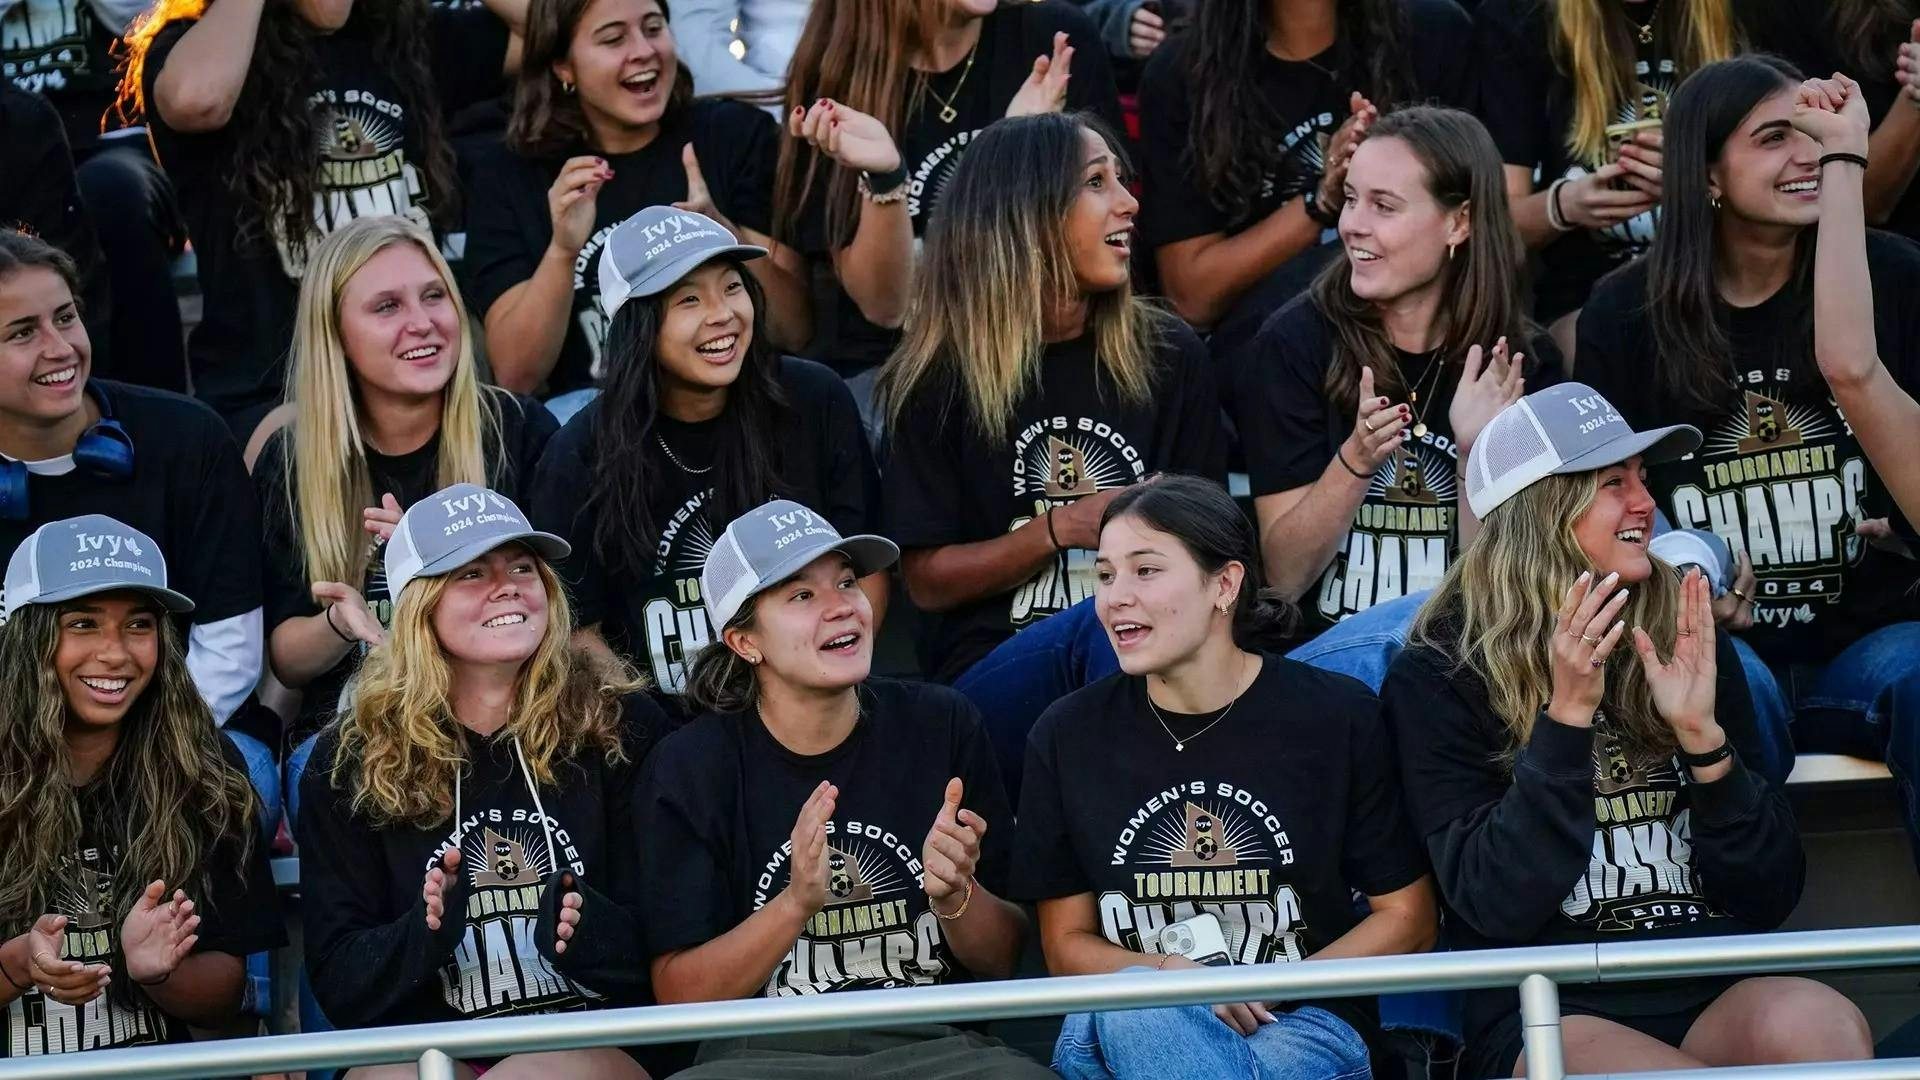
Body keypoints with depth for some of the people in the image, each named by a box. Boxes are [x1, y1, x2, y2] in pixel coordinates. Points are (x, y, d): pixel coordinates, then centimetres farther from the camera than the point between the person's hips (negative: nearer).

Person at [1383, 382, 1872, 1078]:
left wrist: (1703, 736, -7)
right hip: (1546, 1014, -3)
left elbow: (1772, 896, 8)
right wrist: (1567, 717, -15)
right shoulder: (1436, 680, 2)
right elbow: (1496, 904, -8)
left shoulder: (1687, 645, 12)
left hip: (1714, 995, 3)